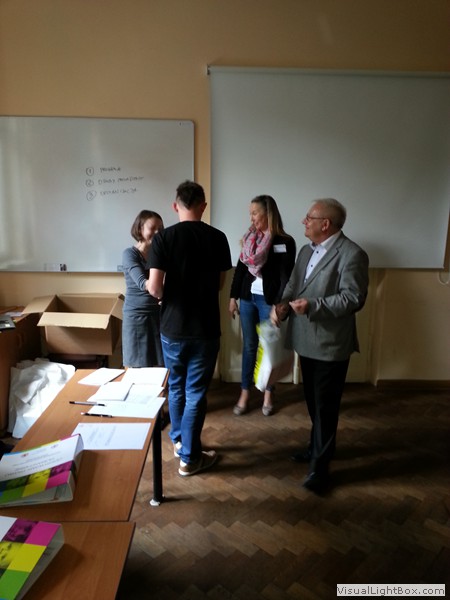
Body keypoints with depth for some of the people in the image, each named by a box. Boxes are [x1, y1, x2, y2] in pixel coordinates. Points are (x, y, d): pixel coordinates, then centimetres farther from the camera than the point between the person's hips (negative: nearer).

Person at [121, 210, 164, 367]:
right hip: (136, 315, -4)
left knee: (160, 365, 5)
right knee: (138, 368, 3)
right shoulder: (130, 253, -8)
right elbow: (142, 283, -23)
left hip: (158, 314, 4)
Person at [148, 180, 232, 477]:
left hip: (173, 326, 1)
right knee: (196, 392, 9)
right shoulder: (217, 238, -4)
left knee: (176, 387, 20)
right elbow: (220, 284, 6)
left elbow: (154, 288, -14)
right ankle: (190, 457, 19)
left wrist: (166, 296, 8)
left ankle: (178, 440, 38)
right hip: (206, 328, 0)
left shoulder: (163, 237, -9)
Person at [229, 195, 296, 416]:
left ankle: (268, 395, 23)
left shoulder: (285, 242, -7)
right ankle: (244, 394, 20)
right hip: (247, 298, 4)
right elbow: (240, 269, 10)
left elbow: (286, 277, -10)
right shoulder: (249, 238, 7)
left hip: (268, 301, -4)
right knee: (249, 346, 10)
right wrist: (233, 297, 9)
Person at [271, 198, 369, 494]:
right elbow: (293, 285, 12)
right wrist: (283, 305, -8)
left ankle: (320, 465, 17)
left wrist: (312, 305, -27)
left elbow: (354, 299, -21)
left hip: (331, 344, -8)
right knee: (313, 400, 21)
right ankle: (319, 447, 40)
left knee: (325, 405, 3)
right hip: (307, 340, 8)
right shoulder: (306, 251, 11)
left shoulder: (352, 254, -15)